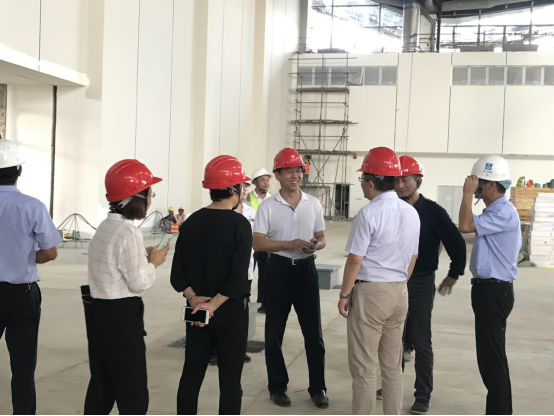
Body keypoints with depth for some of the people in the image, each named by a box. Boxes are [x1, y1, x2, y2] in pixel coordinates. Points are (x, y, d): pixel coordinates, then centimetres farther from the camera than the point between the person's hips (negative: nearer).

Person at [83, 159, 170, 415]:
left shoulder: (105, 227, 9)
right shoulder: (128, 233, -20)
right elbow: (138, 282, -17)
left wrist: (144, 258, 8)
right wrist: (154, 262, -1)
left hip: (99, 312, 9)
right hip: (121, 316, -9)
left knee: (101, 384, 18)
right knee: (132, 389, 2)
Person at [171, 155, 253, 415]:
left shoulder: (191, 223, 3)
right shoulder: (240, 224, -12)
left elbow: (178, 273, -1)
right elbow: (238, 277, -21)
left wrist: (194, 299, -6)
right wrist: (214, 304, -16)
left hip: (196, 311, 5)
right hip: (231, 311, -5)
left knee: (191, 375, 12)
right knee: (230, 379, 4)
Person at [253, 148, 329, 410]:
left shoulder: (313, 204, 4)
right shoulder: (268, 207, -4)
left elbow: (322, 238, 10)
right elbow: (257, 243, -8)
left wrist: (316, 245, -14)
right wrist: (289, 244, -20)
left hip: (306, 269, 2)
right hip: (279, 270, -1)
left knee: (313, 331, 5)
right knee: (275, 331, 7)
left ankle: (318, 387, 17)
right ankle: (278, 386, 21)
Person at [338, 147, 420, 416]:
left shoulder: (369, 214, -16)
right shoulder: (411, 213, 5)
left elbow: (355, 260, -15)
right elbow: (412, 258, 12)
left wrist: (344, 295, -6)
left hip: (369, 292, -7)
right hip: (400, 292, 7)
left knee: (363, 366, 3)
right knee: (393, 364, 15)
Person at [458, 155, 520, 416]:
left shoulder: (504, 212, -18)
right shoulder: (497, 211, 16)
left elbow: (465, 226, -28)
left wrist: (468, 193, -18)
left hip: (494, 291, -11)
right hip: (488, 289, 11)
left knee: (492, 356, -4)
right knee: (491, 355, 18)